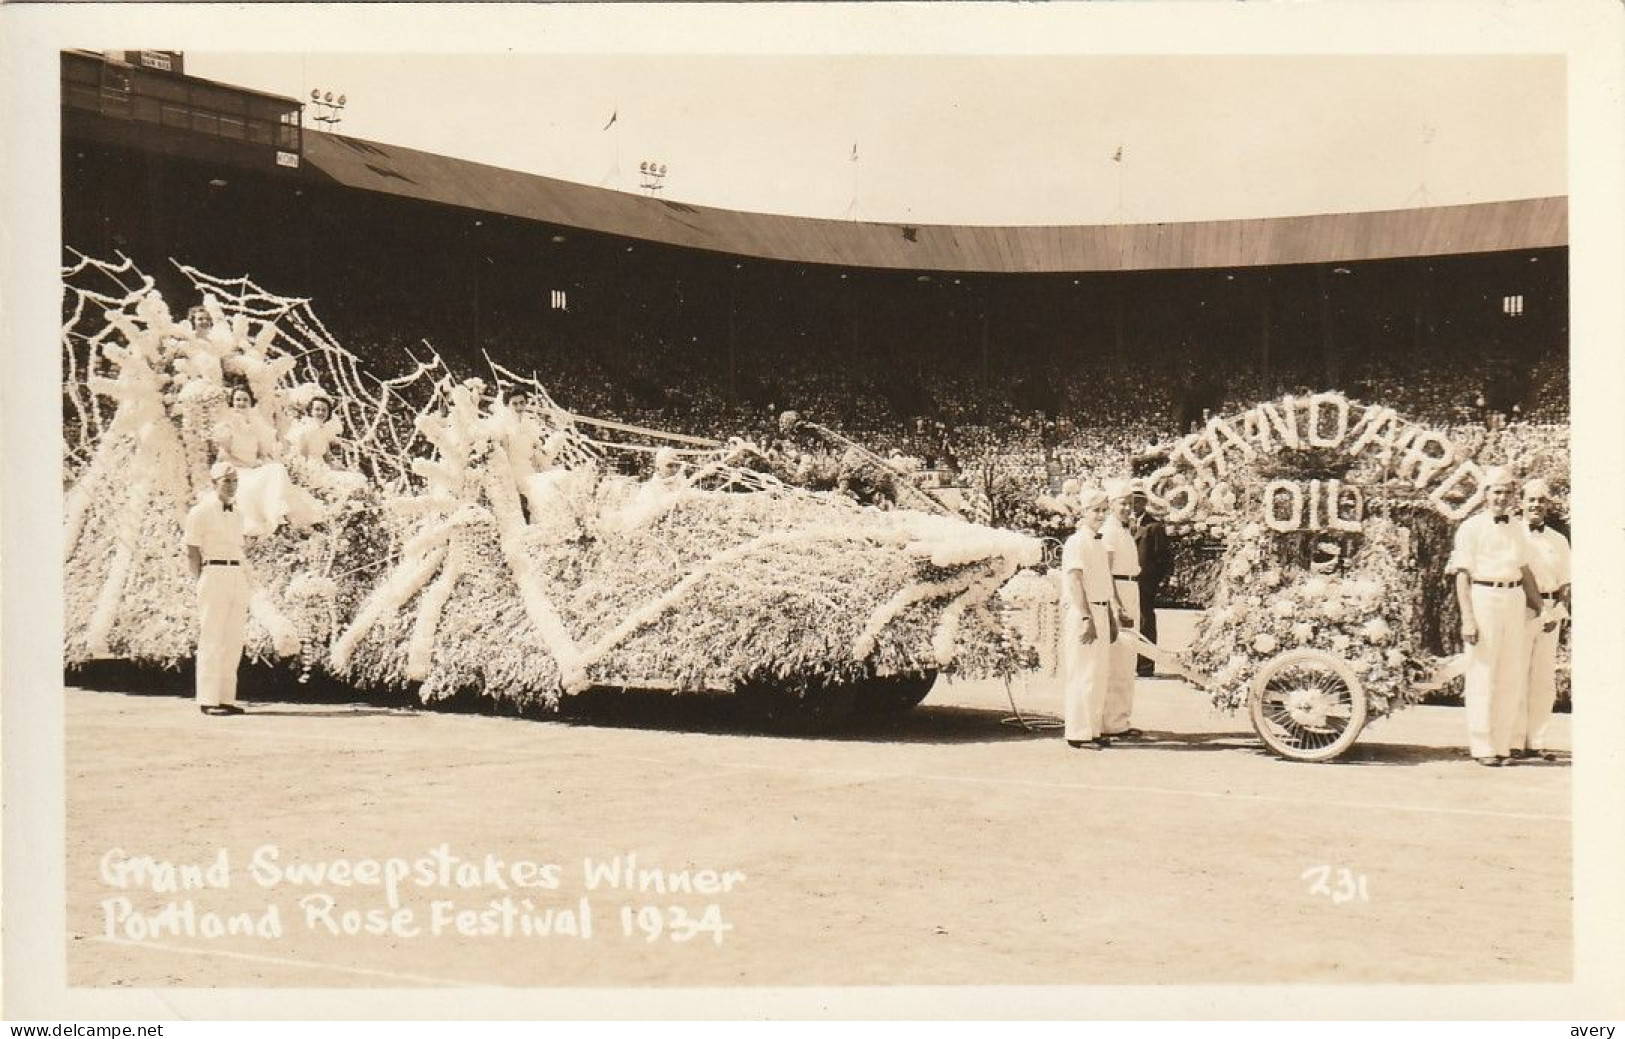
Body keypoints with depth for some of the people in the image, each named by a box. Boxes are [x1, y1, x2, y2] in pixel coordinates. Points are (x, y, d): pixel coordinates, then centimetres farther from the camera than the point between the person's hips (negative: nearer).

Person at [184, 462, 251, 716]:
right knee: (211, 641, -6)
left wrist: (245, 591, 15)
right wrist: (202, 587, -9)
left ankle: (226, 699, 10)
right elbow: (192, 553, -3)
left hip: (239, 578, 7)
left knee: (233, 643, 6)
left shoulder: (237, 514, 17)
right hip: (213, 575, -7)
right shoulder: (201, 511, -3)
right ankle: (208, 700, -3)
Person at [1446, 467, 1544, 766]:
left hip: (1515, 600, 6)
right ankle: (1482, 747, 5)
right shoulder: (1472, 527, -4)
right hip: (1483, 598, -6)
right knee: (1483, 676, -2)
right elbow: (1462, 575, -7)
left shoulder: (1517, 529, 14)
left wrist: (1540, 607, 22)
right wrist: (1467, 619, -13)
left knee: (1513, 675, 7)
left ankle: (1502, 743, 17)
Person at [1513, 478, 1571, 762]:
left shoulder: (1558, 541, 15)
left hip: (1549, 613, 5)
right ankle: (1514, 742, -3)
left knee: (1545, 680, 5)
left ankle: (1536, 742, 11)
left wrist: (1558, 610, -2)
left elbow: (1565, 584, 14)